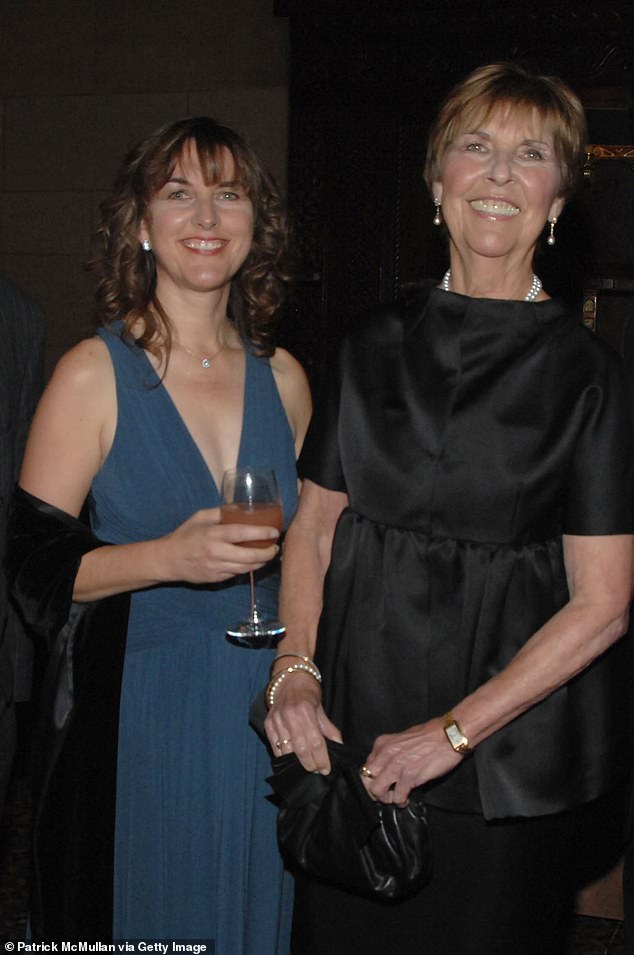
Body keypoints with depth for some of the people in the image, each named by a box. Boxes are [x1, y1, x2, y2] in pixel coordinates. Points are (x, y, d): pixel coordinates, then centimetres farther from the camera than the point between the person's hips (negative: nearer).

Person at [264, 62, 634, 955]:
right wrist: (295, 673, -9)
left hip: (503, 767, -3)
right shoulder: (378, 345, 3)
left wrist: (454, 732, -14)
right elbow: (313, 526, 6)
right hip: (348, 731, 3)